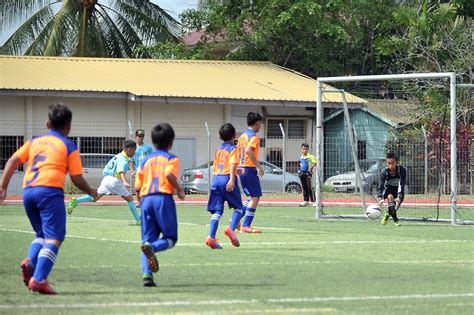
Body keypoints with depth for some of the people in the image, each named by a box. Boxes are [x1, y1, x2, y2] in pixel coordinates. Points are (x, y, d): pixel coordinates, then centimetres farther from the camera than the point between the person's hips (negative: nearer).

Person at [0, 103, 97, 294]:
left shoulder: (34, 142, 21)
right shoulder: (69, 146, 9)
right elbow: (77, 179, 5)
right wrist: (91, 192, 22)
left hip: (28, 191, 5)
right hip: (50, 191, -5)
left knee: (41, 234, 22)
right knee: (54, 239, -6)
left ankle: (30, 262, -6)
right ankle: (38, 279, -22)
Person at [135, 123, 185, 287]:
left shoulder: (146, 160, 19)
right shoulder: (171, 158, 5)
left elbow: (138, 187, 15)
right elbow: (169, 174, -16)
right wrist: (180, 190, -2)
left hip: (146, 199, 4)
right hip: (164, 198, -4)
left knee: (147, 239, 5)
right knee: (170, 238, 3)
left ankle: (147, 274, -13)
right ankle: (152, 248, -30)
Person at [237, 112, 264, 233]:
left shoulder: (242, 135, 15)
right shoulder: (254, 136, -11)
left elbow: (238, 152, 17)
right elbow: (248, 150, -26)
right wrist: (258, 166, -24)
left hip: (241, 169, 9)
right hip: (250, 169, -9)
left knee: (251, 197, 19)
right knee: (255, 197, -6)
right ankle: (246, 226, -11)